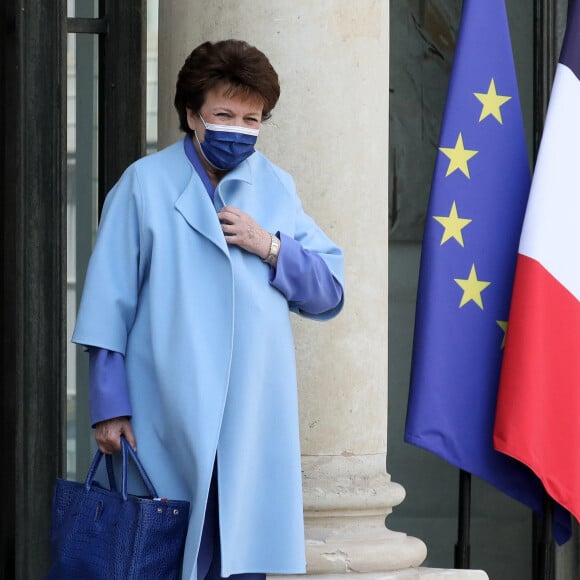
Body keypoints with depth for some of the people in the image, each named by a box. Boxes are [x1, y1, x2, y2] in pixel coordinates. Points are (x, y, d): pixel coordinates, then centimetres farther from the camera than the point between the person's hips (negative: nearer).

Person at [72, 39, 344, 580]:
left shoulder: (277, 188, 11)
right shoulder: (145, 184, 1)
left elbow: (330, 293, 11)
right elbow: (109, 302, -1)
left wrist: (271, 248, -6)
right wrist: (110, 407, -6)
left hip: (256, 418, 3)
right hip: (169, 421, -3)